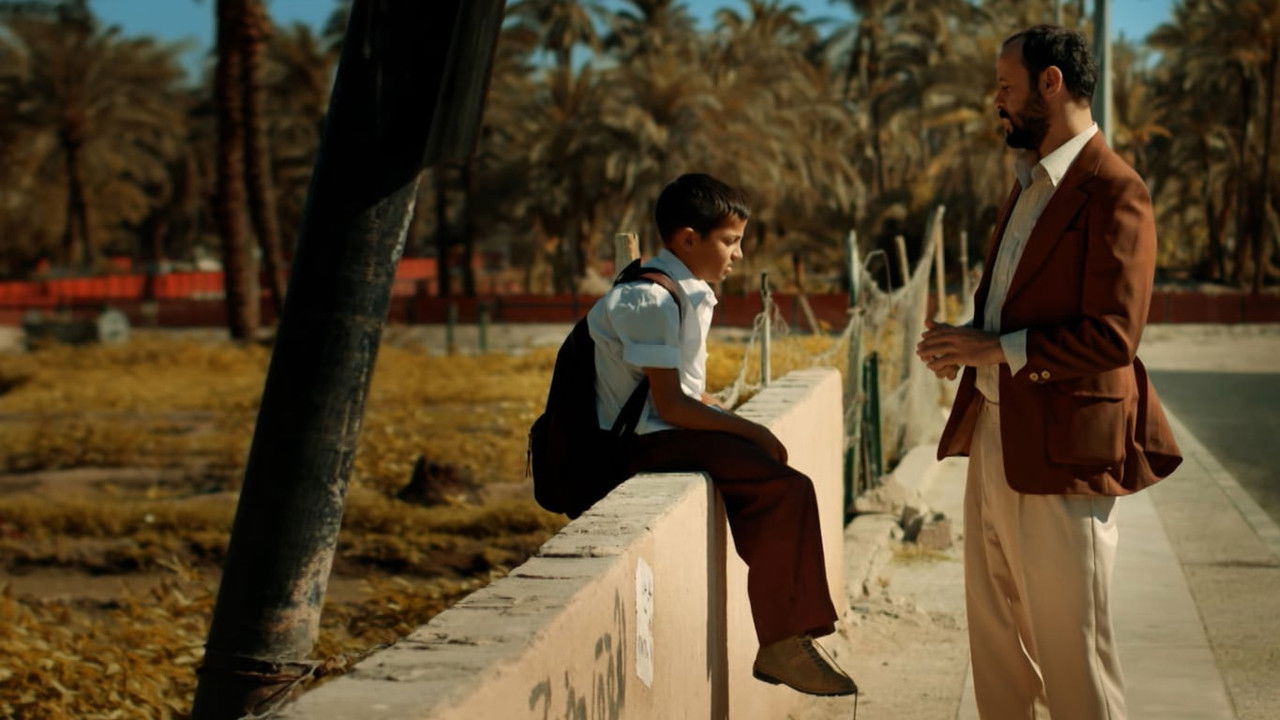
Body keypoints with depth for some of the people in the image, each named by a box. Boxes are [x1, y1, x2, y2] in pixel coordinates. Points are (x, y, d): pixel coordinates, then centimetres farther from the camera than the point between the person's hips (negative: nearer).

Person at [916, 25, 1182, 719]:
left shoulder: (1112, 192, -15)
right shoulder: (1030, 182, 16)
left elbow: (1112, 335, -21)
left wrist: (998, 349, -18)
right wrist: (966, 340, 5)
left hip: (1059, 447, -9)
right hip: (993, 433, 10)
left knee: (1069, 646, 0)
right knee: (994, 632, 16)